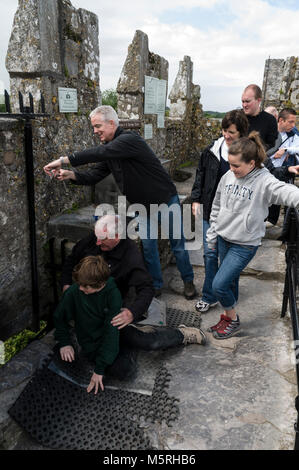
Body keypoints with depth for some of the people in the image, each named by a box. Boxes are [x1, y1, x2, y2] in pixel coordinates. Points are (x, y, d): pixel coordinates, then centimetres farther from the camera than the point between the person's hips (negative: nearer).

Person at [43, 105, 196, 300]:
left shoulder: (129, 139, -23)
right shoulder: (108, 148, 4)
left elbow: (101, 153, -38)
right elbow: (95, 175, -1)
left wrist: (64, 160, -37)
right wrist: (71, 174, -20)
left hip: (166, 199, -7)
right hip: (144, 204, 7)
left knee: (178, 244, 5)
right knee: (148, 246, 9)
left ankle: (188, 281, 24)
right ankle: (156, 285, 25)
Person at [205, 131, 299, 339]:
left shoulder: (264, 181, -17)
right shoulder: (228, 177, -1)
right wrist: (212, 234, 13)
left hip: (245, 245, -5)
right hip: (223, 239, 6)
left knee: (219, 285, -7)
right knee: (230, 281, 19)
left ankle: (233, 320, 19)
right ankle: (228, 317, 39)